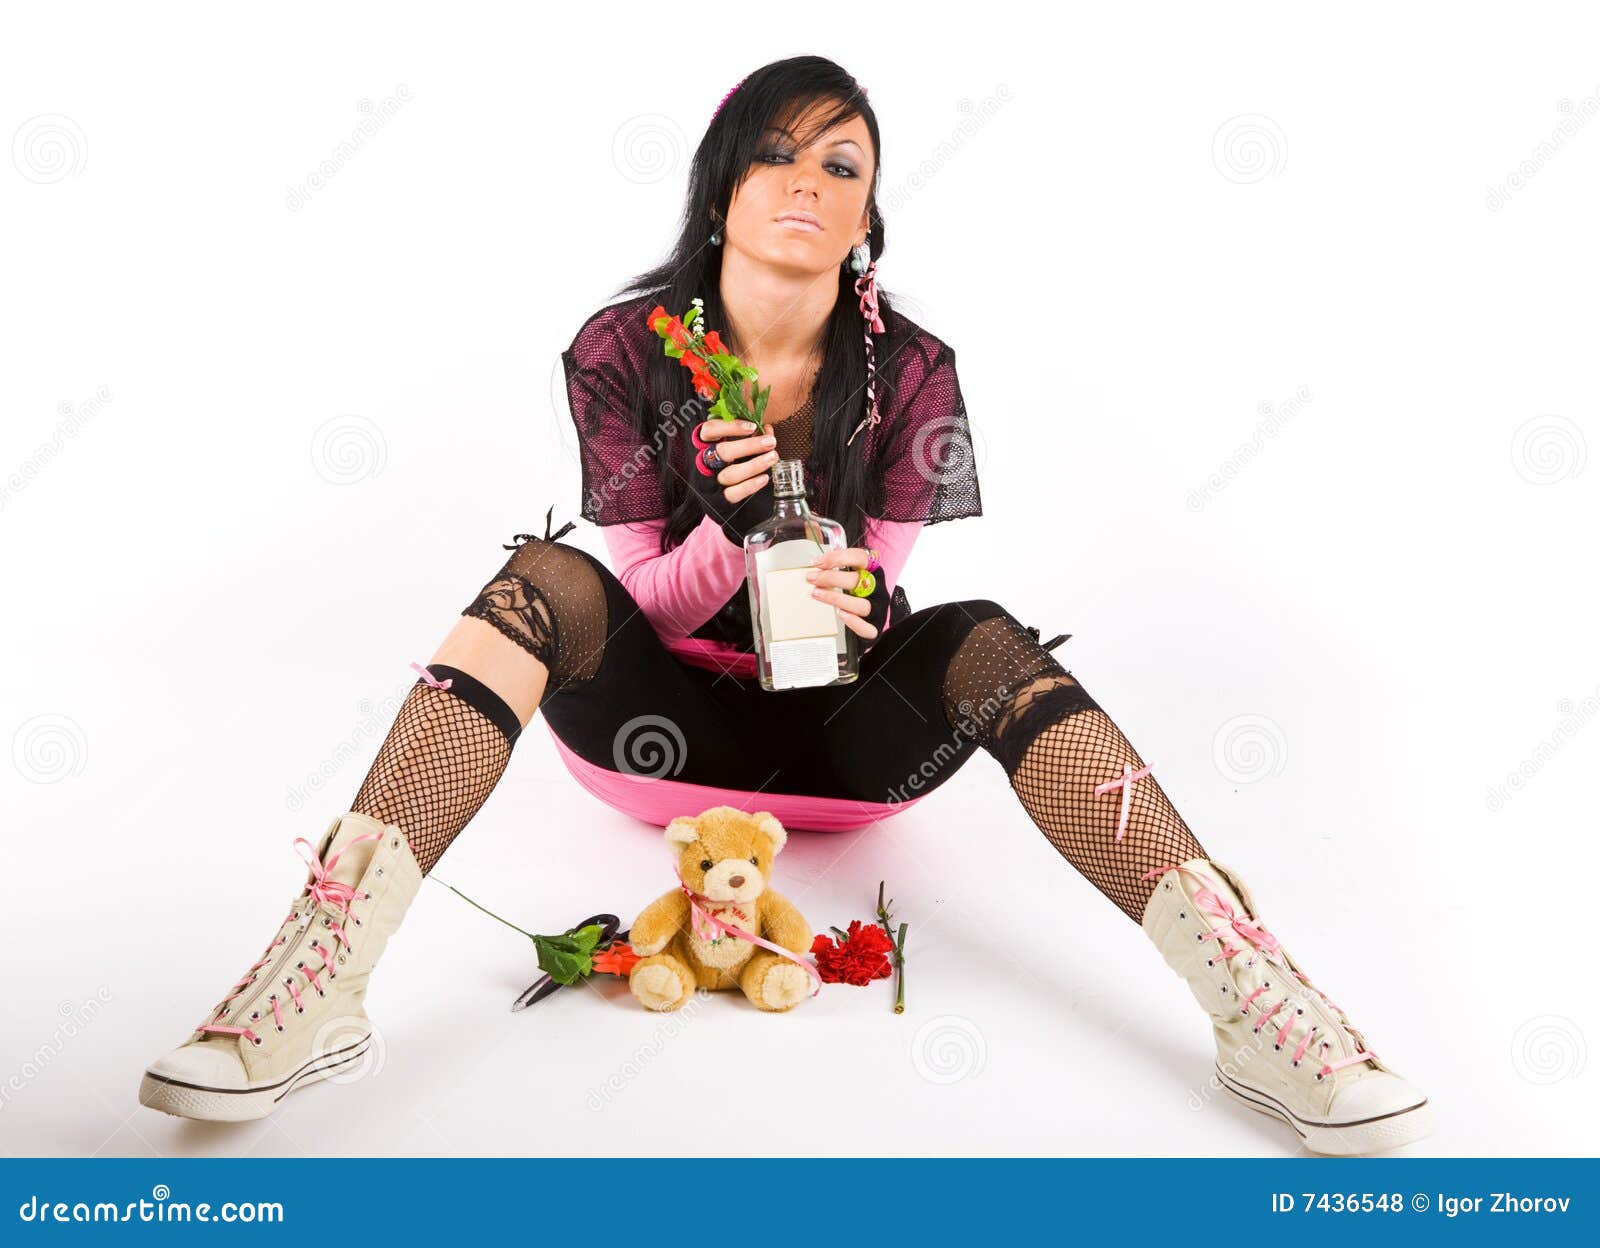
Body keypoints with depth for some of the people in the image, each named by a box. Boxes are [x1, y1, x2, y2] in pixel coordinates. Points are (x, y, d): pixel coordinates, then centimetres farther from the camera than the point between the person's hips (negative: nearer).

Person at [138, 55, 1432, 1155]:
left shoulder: (909, 369, -7)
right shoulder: (624, 350, -8)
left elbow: (873, 593, -4)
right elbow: (648, 607, -8)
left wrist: (853, 604, -29)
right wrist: (730, 523, -29)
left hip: (843, 727, 1)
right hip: (667, 711, 0)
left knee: (986, 637, -29)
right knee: (546, 575, -28)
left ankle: (1256, 1004, -39)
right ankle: (316, 979, -41)